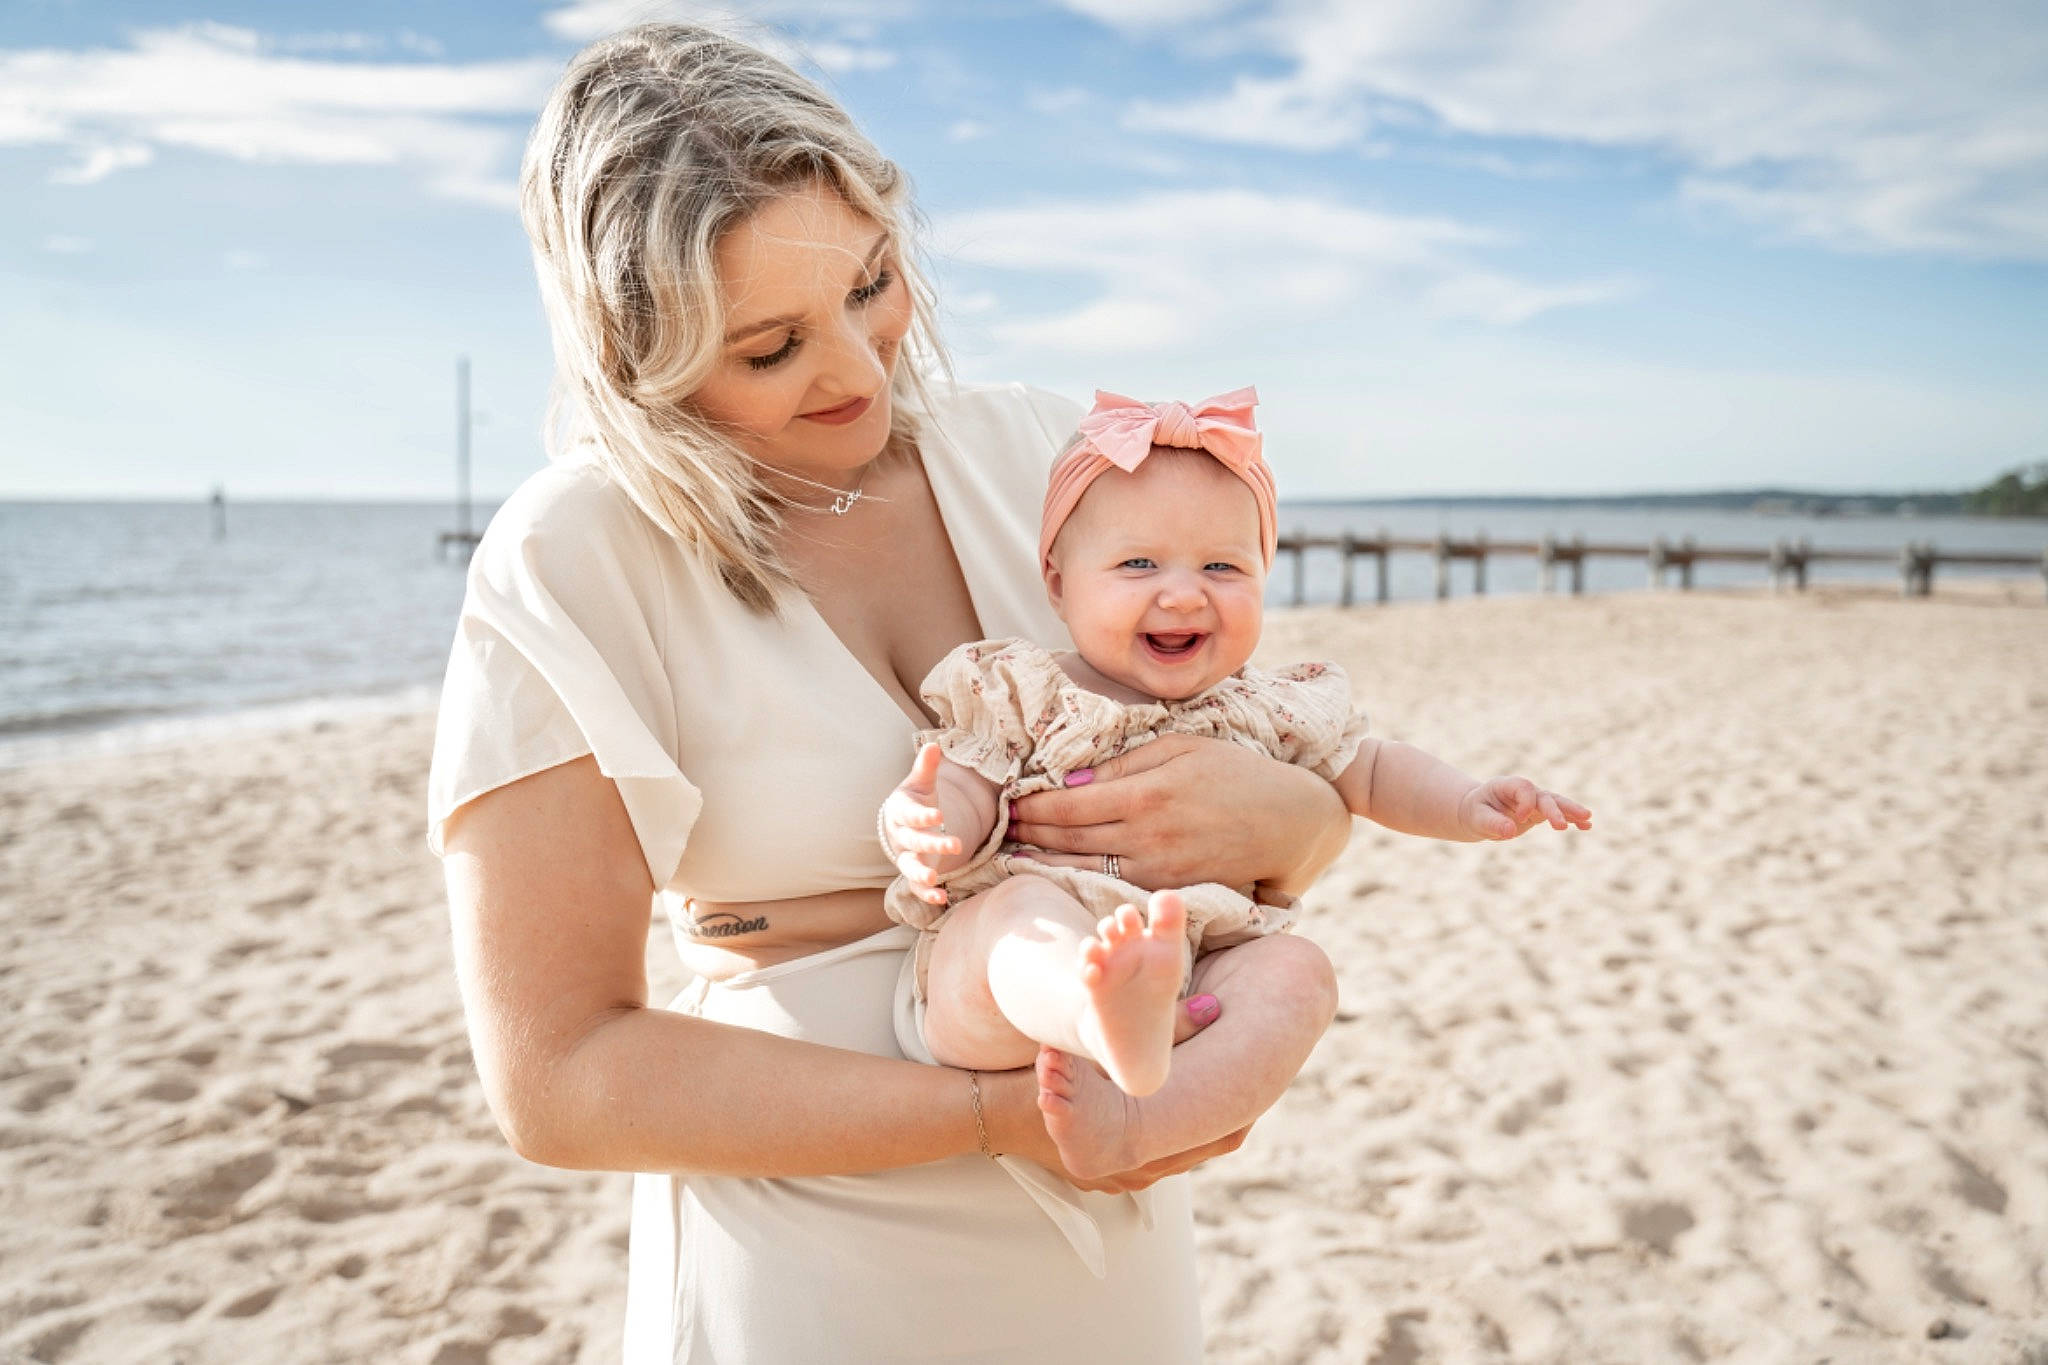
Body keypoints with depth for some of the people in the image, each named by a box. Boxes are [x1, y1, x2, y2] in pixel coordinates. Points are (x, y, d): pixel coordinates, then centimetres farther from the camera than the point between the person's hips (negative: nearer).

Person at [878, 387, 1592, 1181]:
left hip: (1197, 992, 3)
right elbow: (966, 787, -3)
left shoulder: (1270, 712, 14)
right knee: (1022, 906, -33)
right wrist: (924, 823, -27)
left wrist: (1468, 807, 6)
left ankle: (1125, 1127, -41)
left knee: (1294, 967, -22)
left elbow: (1368, 771, 23)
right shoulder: (1018, 692, 4)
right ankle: (1119, 1027, -66)